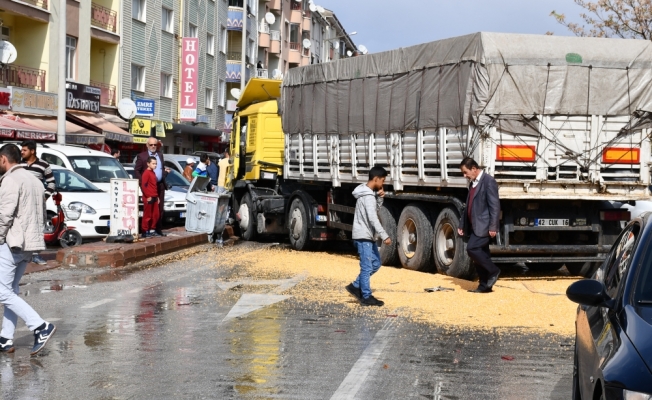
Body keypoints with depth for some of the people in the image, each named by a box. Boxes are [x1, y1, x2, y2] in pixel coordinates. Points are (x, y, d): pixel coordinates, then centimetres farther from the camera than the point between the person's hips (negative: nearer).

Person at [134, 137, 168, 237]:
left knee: (159, 209, 7)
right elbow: (136, 171, -4)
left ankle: (158, 229, 12)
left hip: (160, 185, 5)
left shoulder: (160, 155, 17)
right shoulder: (142, 156, -2)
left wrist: (166, 171, 4)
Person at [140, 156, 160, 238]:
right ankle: (145, 232, 0)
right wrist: (148, 196, -18)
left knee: (155, 215, 11)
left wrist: (157, 196, 18)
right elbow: (143, 185, -18)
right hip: (148, 198, -9)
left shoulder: (153, 173, 17)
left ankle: (152, 230, 21)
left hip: (154, 197, 9)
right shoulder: (146, 173, -12)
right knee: (147, 215, -5)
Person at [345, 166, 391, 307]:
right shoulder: (368, 196, -19)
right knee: (367, 267, -4)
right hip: (363, 236, -10)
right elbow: (372, 218, -26)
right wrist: (384, 236, -28)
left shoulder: (370, 193, 12)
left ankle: (355, 286, 21)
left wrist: (380, 197, 3)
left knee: (376, 263, 15)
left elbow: (375, 210, 21)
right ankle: (366, 297, 2)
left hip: (369, 236, 10)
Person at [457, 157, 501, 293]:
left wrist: (493, 227, -21)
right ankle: (484, 285, 12)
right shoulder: (473, 183, 16)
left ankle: (493, 271, -4)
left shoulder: (488, 181, -11)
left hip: (483, 226, -9)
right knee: (479, 252, 8)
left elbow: (495, 205, -16)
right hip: (475, 226, 9)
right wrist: (462, 225, 19)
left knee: (472, 248, -18)